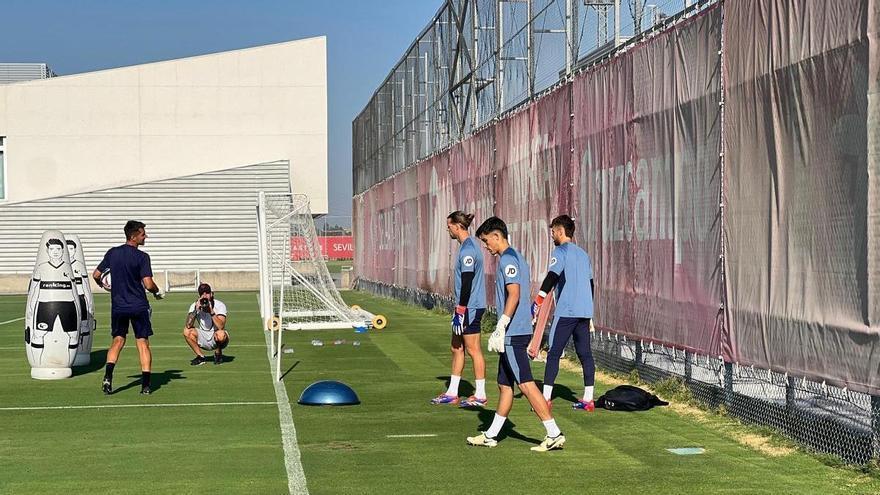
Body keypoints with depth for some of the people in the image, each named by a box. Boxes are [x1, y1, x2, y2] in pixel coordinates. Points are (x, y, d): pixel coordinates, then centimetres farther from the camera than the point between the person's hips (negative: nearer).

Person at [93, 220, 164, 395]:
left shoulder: (112, 253, 2)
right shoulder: (141, 256, -13)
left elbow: (96, 275, 9)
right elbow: (148, 284, -18)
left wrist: (103, 284, 30)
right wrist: (157, 292, 3)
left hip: (118, 306, 4)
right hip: (139, 307, -4)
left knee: (118, 341, 15)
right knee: (143, 343, 2)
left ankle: (108, 377, -3)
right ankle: (146, 385, -2)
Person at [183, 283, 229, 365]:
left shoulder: (220, 305, -14)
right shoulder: (194, 306, -6)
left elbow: (220, 327, -28)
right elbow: (188, 326, -21)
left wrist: (211, 311, -34)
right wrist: (196, 310, -28)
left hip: (216, 340, -3)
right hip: (203, 339, 3)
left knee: (220, 334, -36)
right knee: (187, 331, -20)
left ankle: (218, 353, -3)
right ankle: (201, 357, -3)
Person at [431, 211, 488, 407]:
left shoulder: (468, 249, -17)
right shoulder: (466, 247, 15)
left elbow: (467, 282, -21)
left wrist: (461, 310, -21)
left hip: (471, 307, -10)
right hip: (465, 306, 10)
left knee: (473, 349, -3)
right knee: (457, 347, 13)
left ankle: (480, 395, 4)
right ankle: (452, 393, 20)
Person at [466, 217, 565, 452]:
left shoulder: (508, 259, -12)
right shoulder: (516, 258, 18)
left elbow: (514, 294, -22)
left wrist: (500, 329, -22)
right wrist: (501, 331, 24)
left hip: (513, 334, -10)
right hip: (514, 334, 10)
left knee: (526, 384, -10)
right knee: (504, 385, 14)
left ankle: (554, 434, -10)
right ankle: (490, 436, 21)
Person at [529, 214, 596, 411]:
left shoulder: (561, 251, -4)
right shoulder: (583, 253, 19)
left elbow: (552, 276, -19)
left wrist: (538, 301, -23)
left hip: (566, 312, -7)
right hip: (585, 311, 7)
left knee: (554, 354, -4)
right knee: (585, 354, 8)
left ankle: (545, 398, -7)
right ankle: (588, 399, 7)